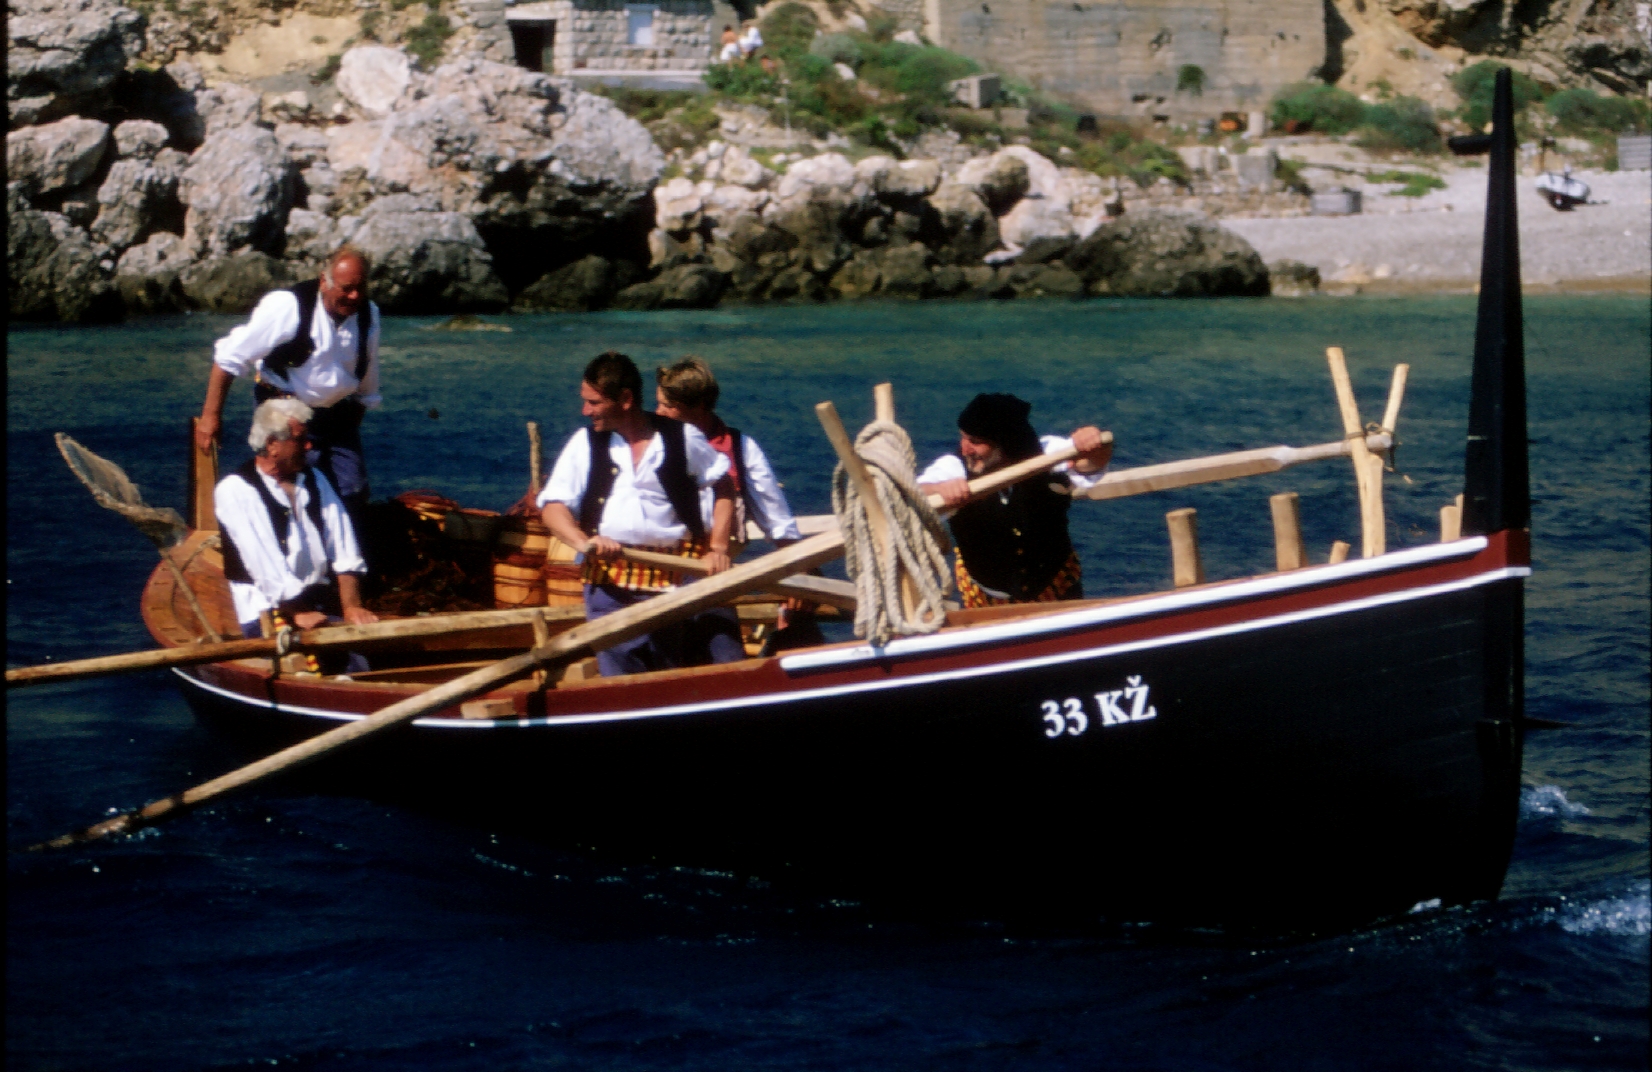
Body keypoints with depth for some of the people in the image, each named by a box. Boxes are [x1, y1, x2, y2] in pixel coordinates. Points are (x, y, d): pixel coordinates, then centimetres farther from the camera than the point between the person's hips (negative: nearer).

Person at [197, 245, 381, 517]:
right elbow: (229, 357, -14)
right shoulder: (287, 306, -19)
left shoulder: (368, 314, -2)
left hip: (339, 418, 5)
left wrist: (354, 421, 20)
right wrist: (211, 415, -13)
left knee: (354, 494, -3)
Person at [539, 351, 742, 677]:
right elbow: (553, 505, 4)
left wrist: (718, 548, -2)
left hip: (677, 577, -1)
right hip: (609, 582, 1)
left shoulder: (683, 439, 5)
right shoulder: (584, 445, 9)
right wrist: (584, 542, -16)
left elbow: (723, 487, 12)